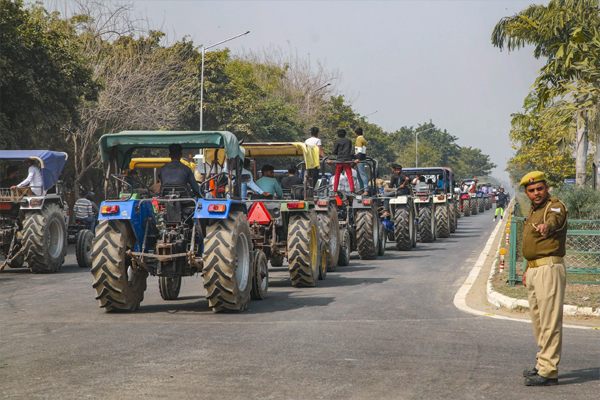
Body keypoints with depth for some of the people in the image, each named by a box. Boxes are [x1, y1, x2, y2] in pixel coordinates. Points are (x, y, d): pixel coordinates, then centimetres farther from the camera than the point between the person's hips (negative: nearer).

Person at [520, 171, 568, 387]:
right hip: (534, 270, 10)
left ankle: (548, 371, -12)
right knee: (538, 320, 16)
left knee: (550, 320, -11)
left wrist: (547, 225, -58)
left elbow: (555, 218, -36)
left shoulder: (555, 206, -11)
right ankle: (543, 364, 26)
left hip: (549, 269, -10)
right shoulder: (532, 211, 19)